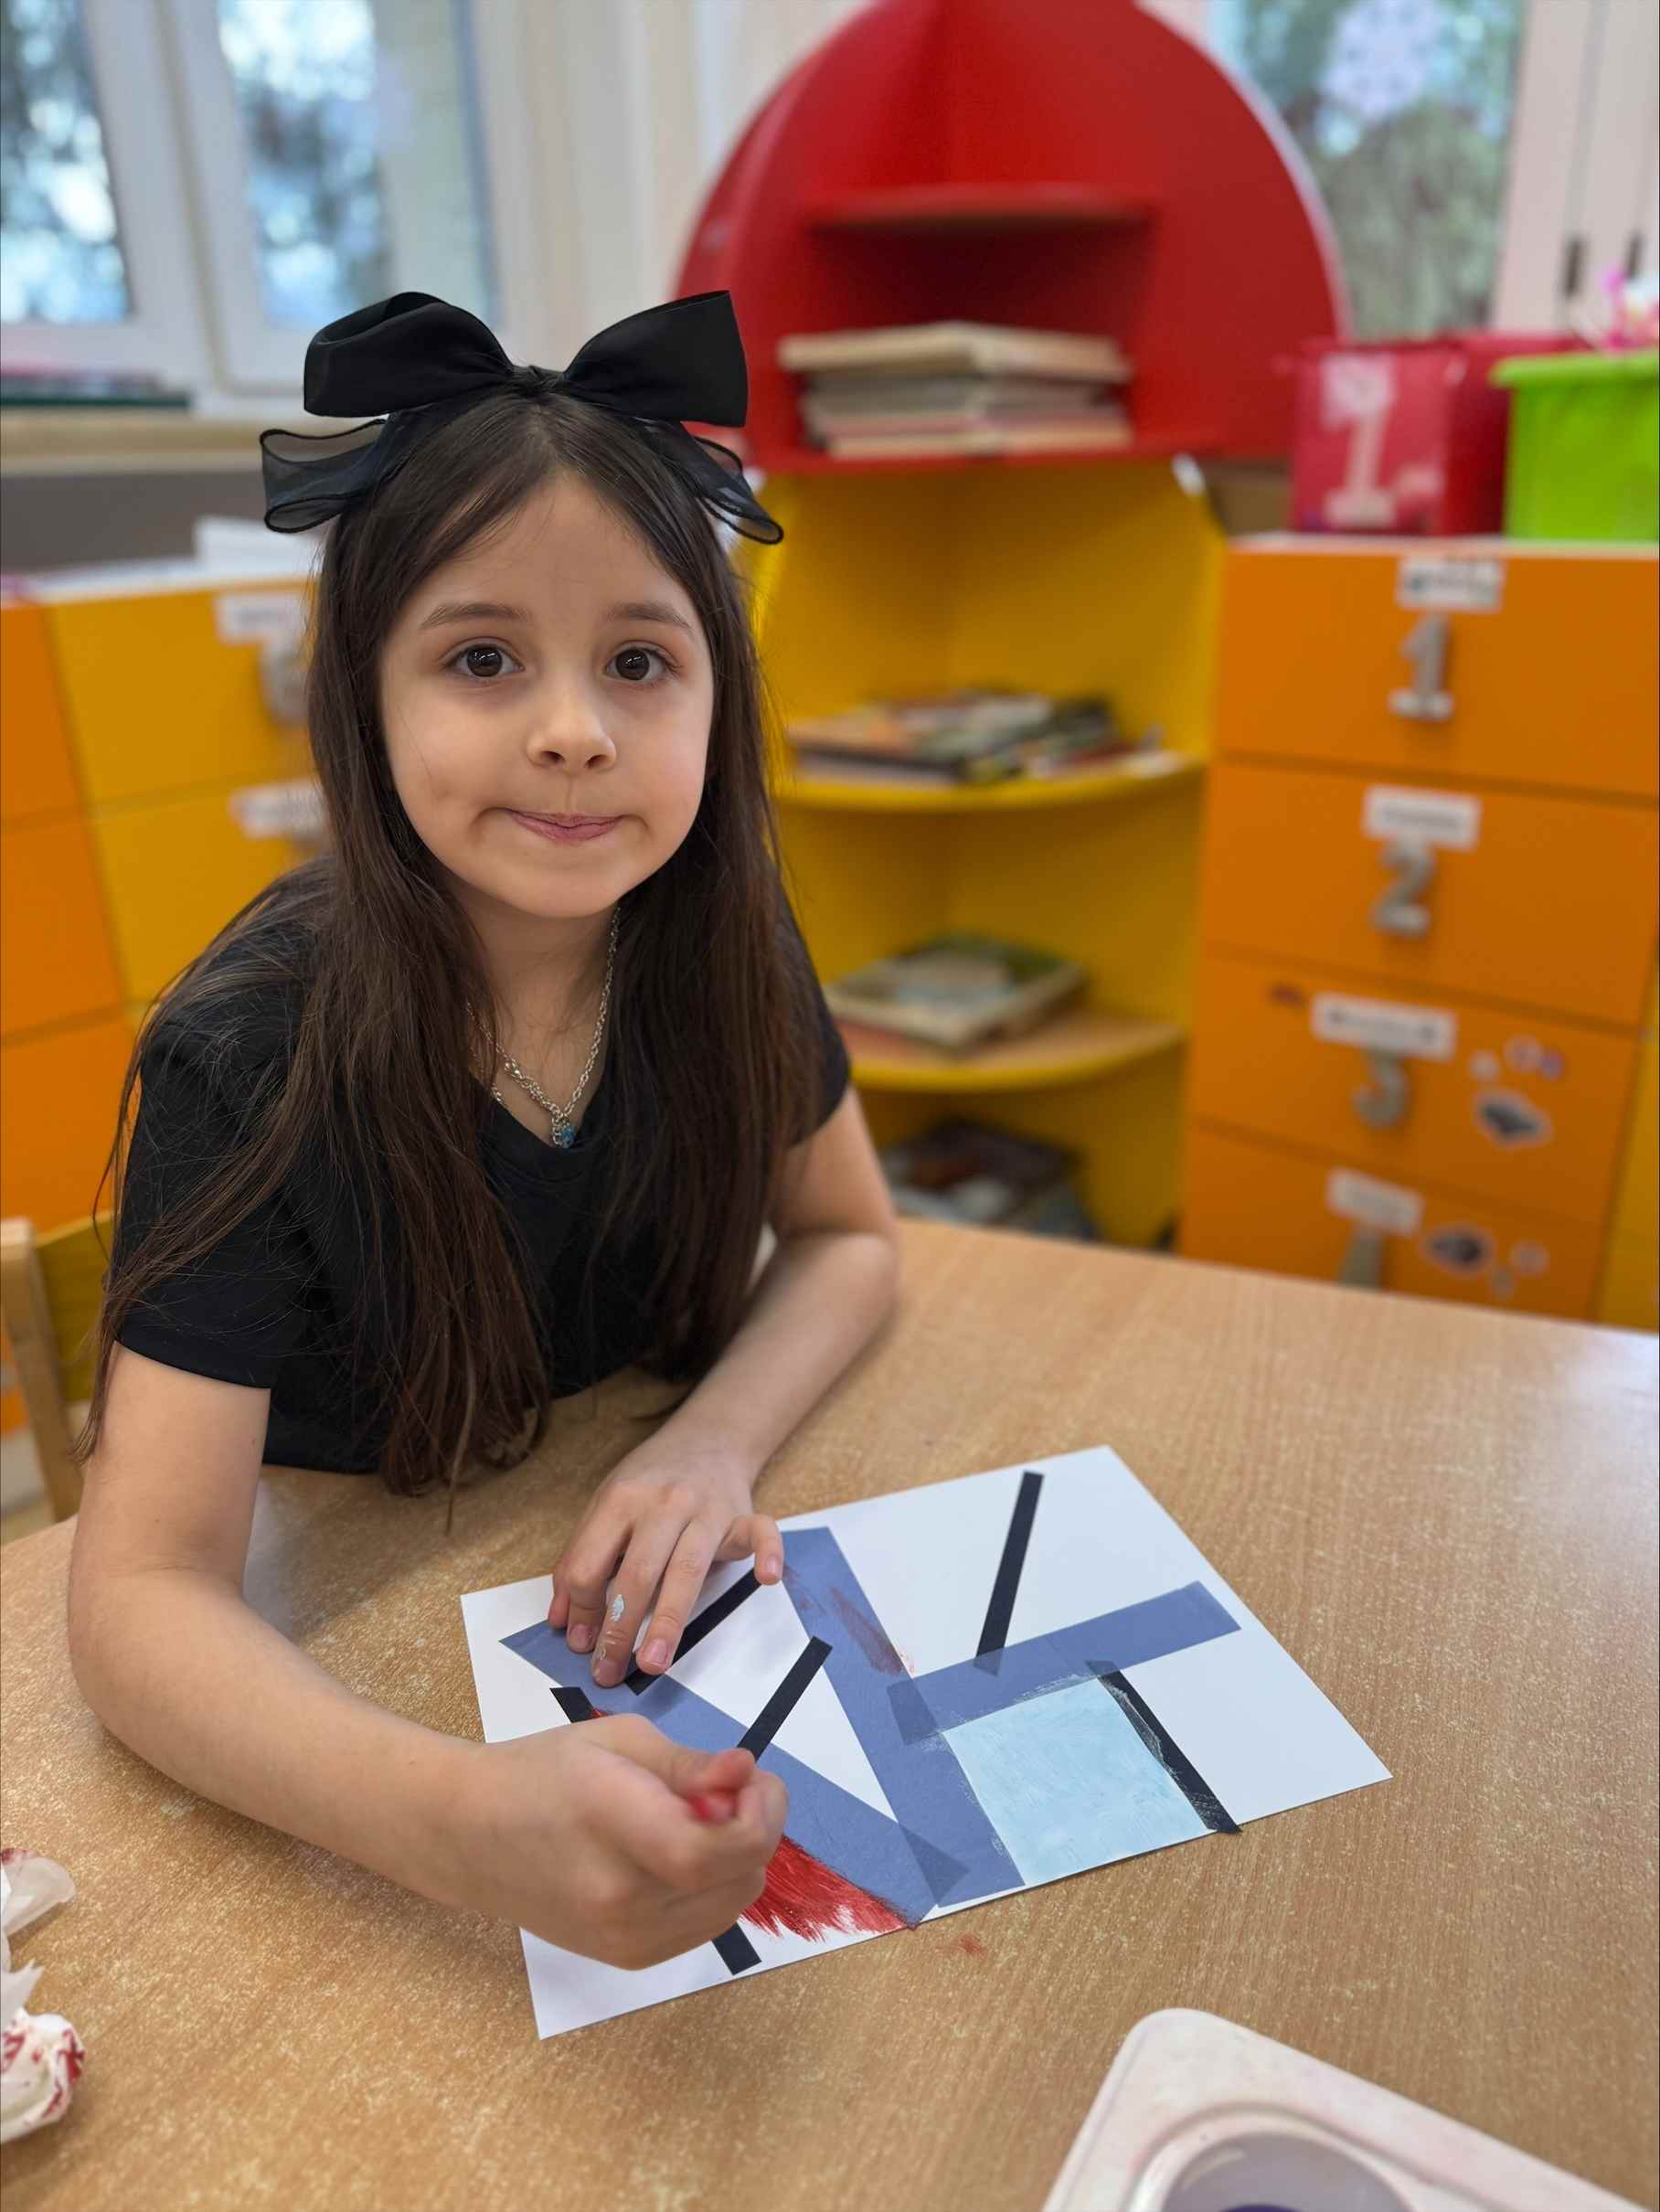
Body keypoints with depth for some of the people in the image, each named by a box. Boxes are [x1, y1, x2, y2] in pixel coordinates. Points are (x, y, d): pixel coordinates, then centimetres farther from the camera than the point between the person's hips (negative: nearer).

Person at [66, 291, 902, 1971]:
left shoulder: (723, 942, -14)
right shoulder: (257, 1061, -25)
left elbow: (845, 1238, -1)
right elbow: (143, 1597, -27)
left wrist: (713, 1441, -21)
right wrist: (458, 1818, -45)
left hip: (635, 1591, 3)